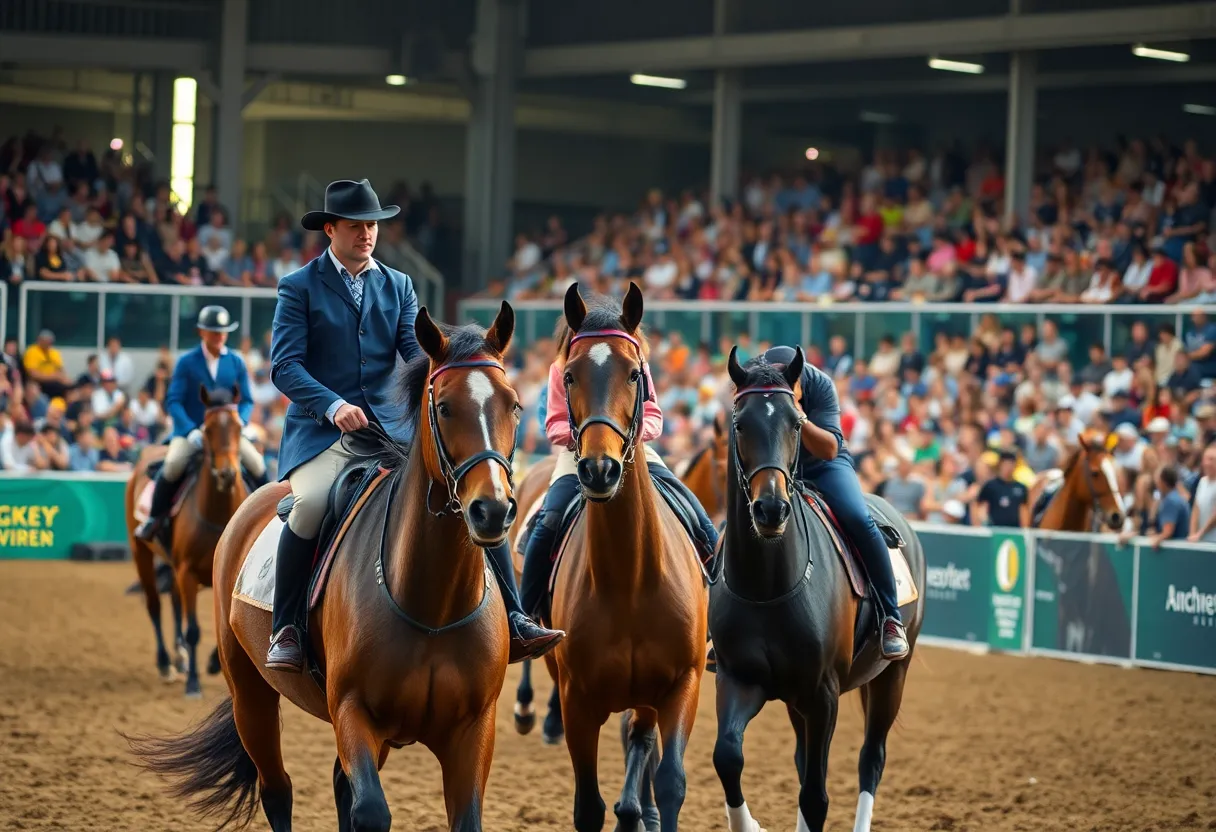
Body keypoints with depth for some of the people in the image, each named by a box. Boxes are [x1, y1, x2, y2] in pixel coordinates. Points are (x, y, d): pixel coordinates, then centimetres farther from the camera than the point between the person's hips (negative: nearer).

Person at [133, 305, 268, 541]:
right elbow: (173, 400, -8)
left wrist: (239, 422, -16)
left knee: (257, 464, -19)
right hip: (189, 431, -3)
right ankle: (153, 519, -13)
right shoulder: (187, 362, -3)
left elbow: (246, 401, 7)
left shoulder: (236, 363, 6)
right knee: (173, 464, -30)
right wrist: (192, 431, -22)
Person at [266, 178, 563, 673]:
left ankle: (512, 624, -9)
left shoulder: (397, 286, 16)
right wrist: (334, 406, -24)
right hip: (321, 430, -4)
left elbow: (416, 349, 3)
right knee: (312, 502, -34)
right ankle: (286, 631, -21)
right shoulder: (299, 288, 3)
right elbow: (285, 364, -8)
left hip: (391, 425, 4)